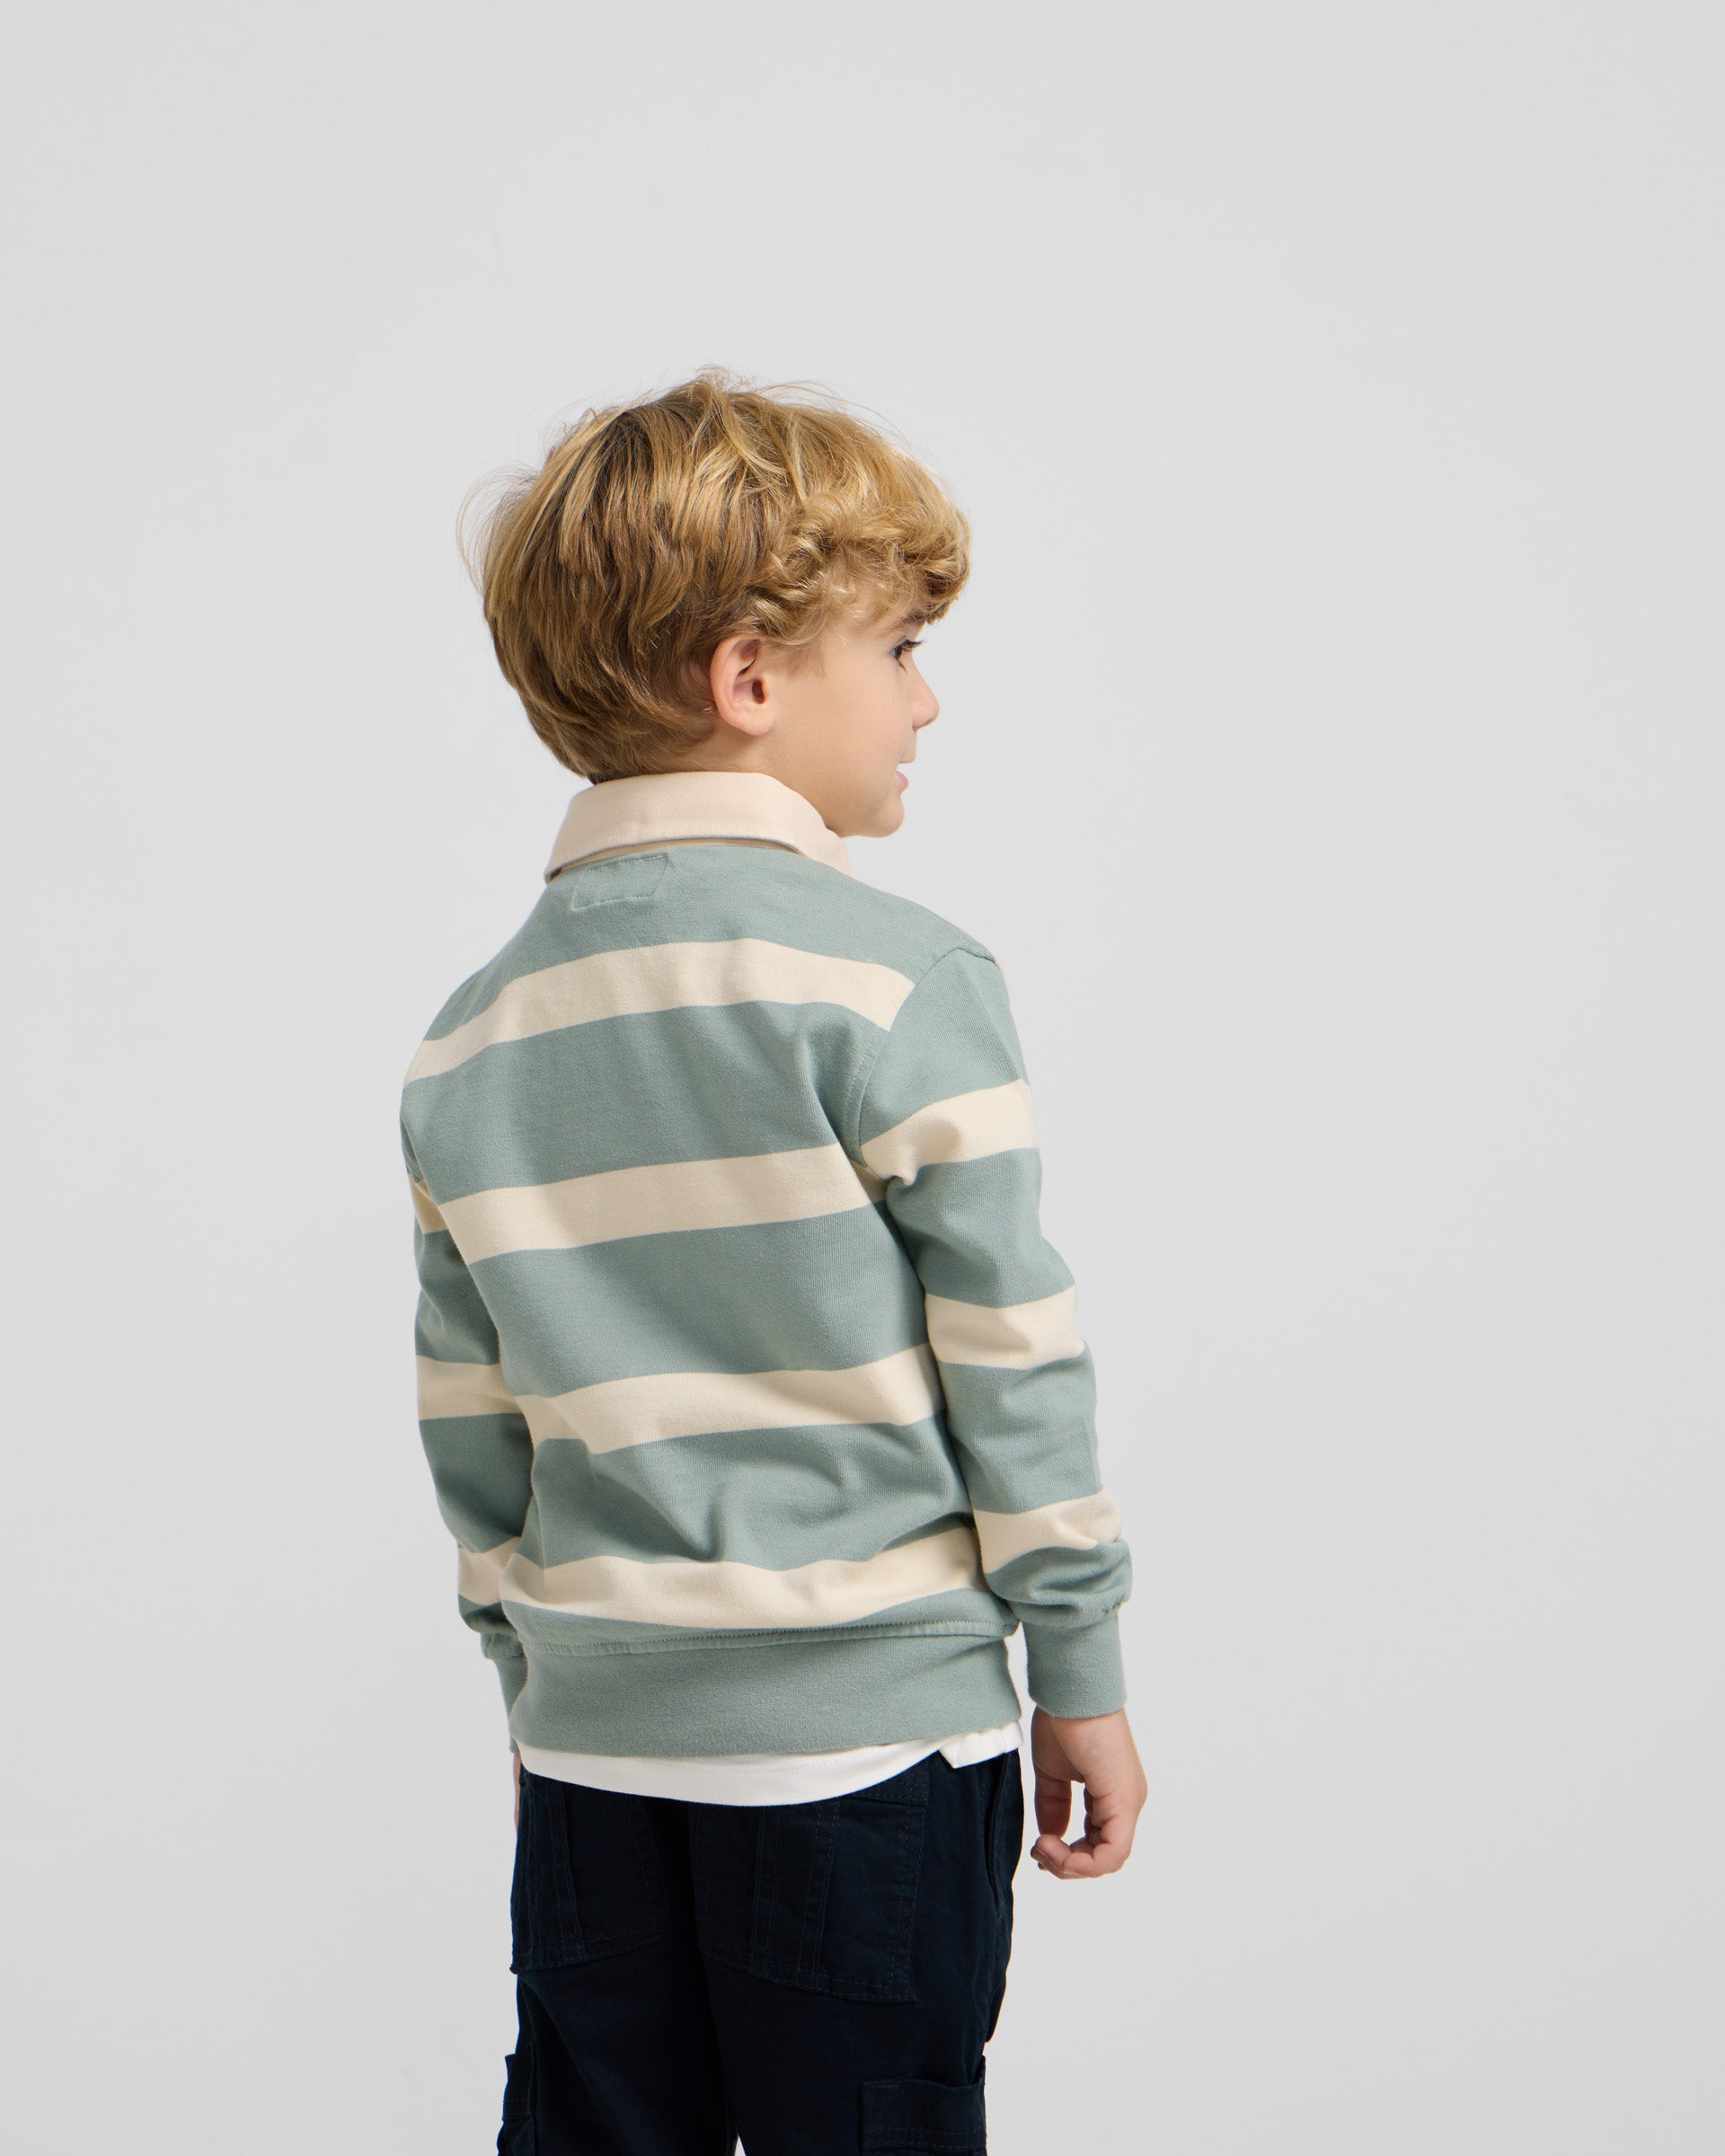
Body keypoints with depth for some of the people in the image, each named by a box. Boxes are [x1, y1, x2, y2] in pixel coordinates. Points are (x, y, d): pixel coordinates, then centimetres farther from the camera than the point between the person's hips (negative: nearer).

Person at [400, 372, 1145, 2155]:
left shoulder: (470, 1040, 4)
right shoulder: (898, 982, -12)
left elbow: (469, 1426, 8)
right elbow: (1011, 1356, -11)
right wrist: (1082, 1672, 0)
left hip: (596, 1739, 5)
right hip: (872, 1729, -4)